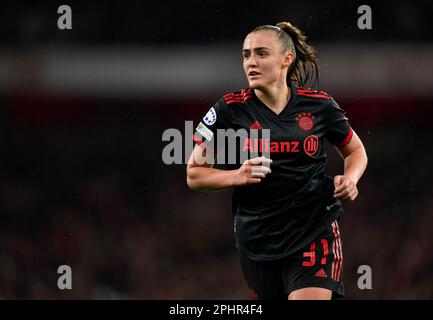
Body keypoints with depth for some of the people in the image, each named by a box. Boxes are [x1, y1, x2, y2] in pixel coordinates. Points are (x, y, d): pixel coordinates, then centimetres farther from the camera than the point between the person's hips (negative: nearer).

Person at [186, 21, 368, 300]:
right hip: (257, 240, 2)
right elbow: (194, 175, 1)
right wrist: (237, 176, -17)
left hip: (315, 234, -1)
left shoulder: (319, 105, 0)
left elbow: (355, 151, 17)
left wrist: (349, 178, -4)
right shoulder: (230, 110, -3)